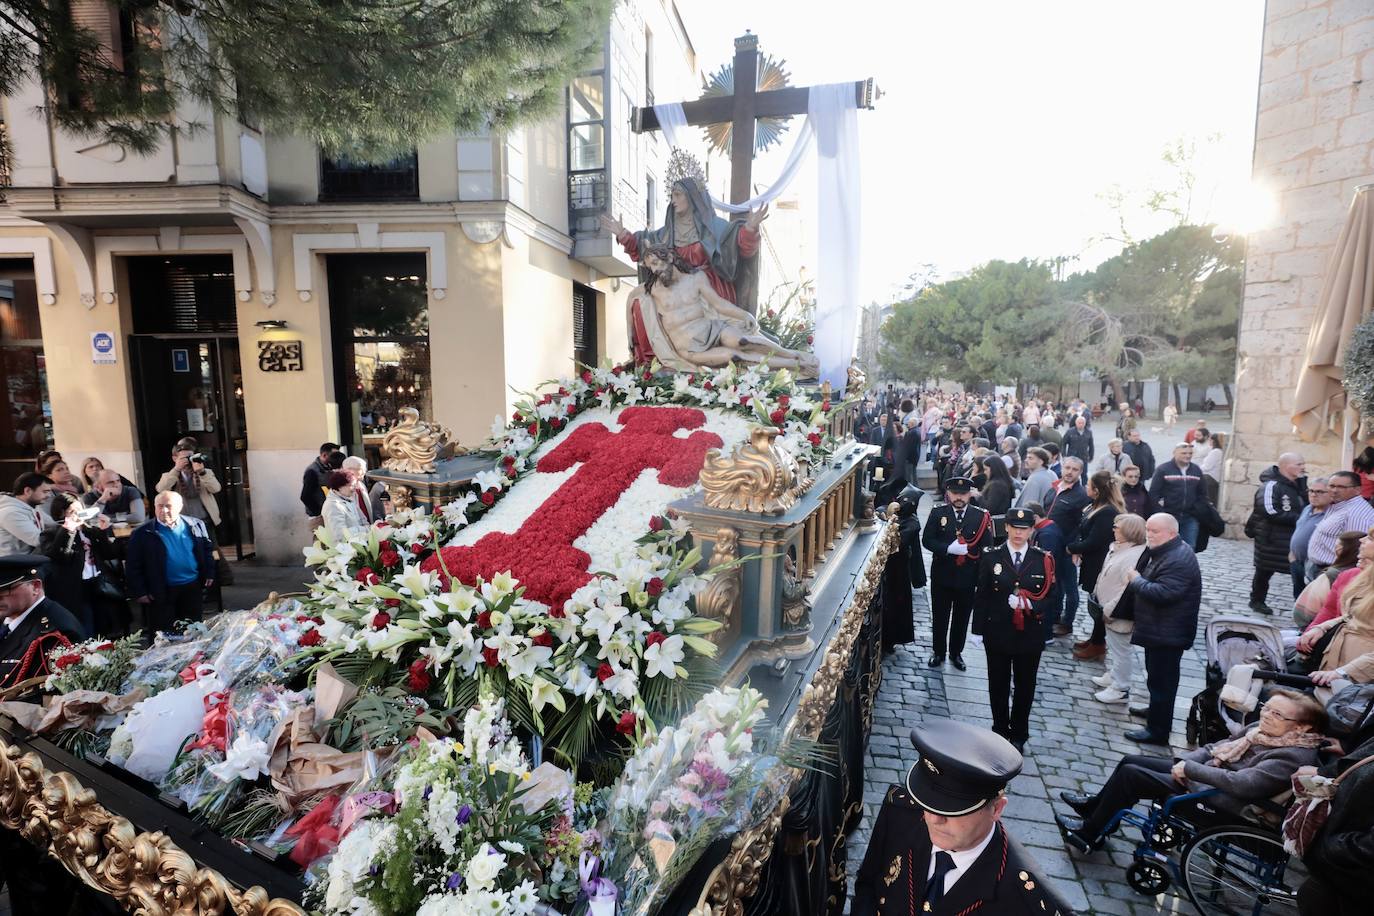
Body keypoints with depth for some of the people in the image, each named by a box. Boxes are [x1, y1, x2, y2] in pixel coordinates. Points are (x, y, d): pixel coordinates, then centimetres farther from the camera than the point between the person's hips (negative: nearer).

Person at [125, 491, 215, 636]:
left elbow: (207, 550, 10)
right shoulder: (143, 533, -7)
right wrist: (139, 592, -8)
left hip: (193, 588, 3)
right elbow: (133, 567, -5)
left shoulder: (195, 525, 1)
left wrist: (209, 574, 5)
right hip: (161, 593, -2)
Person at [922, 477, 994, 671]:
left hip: (968, 577, 0)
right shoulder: (937, 513, -4)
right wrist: (948, 548, -21)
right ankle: (938, 652, 30)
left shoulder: (981, 516, -6)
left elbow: (987, 547, -5)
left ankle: (956, 653, 33)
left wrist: (968, 550, -16)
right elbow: (927, 540, -8)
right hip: (942, 575, 0)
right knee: (940, 617, 13)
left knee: (962, 618, 14)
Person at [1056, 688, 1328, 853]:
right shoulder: (1263, 731, 5)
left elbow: (1242, 783, -31)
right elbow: (1216, 748, 12)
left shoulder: (1294, 756, -22)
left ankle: (1089, 835, 5)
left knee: (1129, 774, -11)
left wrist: (1189, 769, -23)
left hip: (1214, 800, -9)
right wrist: (1182, 761, -3)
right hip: (1201, 776, 9)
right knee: (1131, 760, 9)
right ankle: (1096, 805, 29)